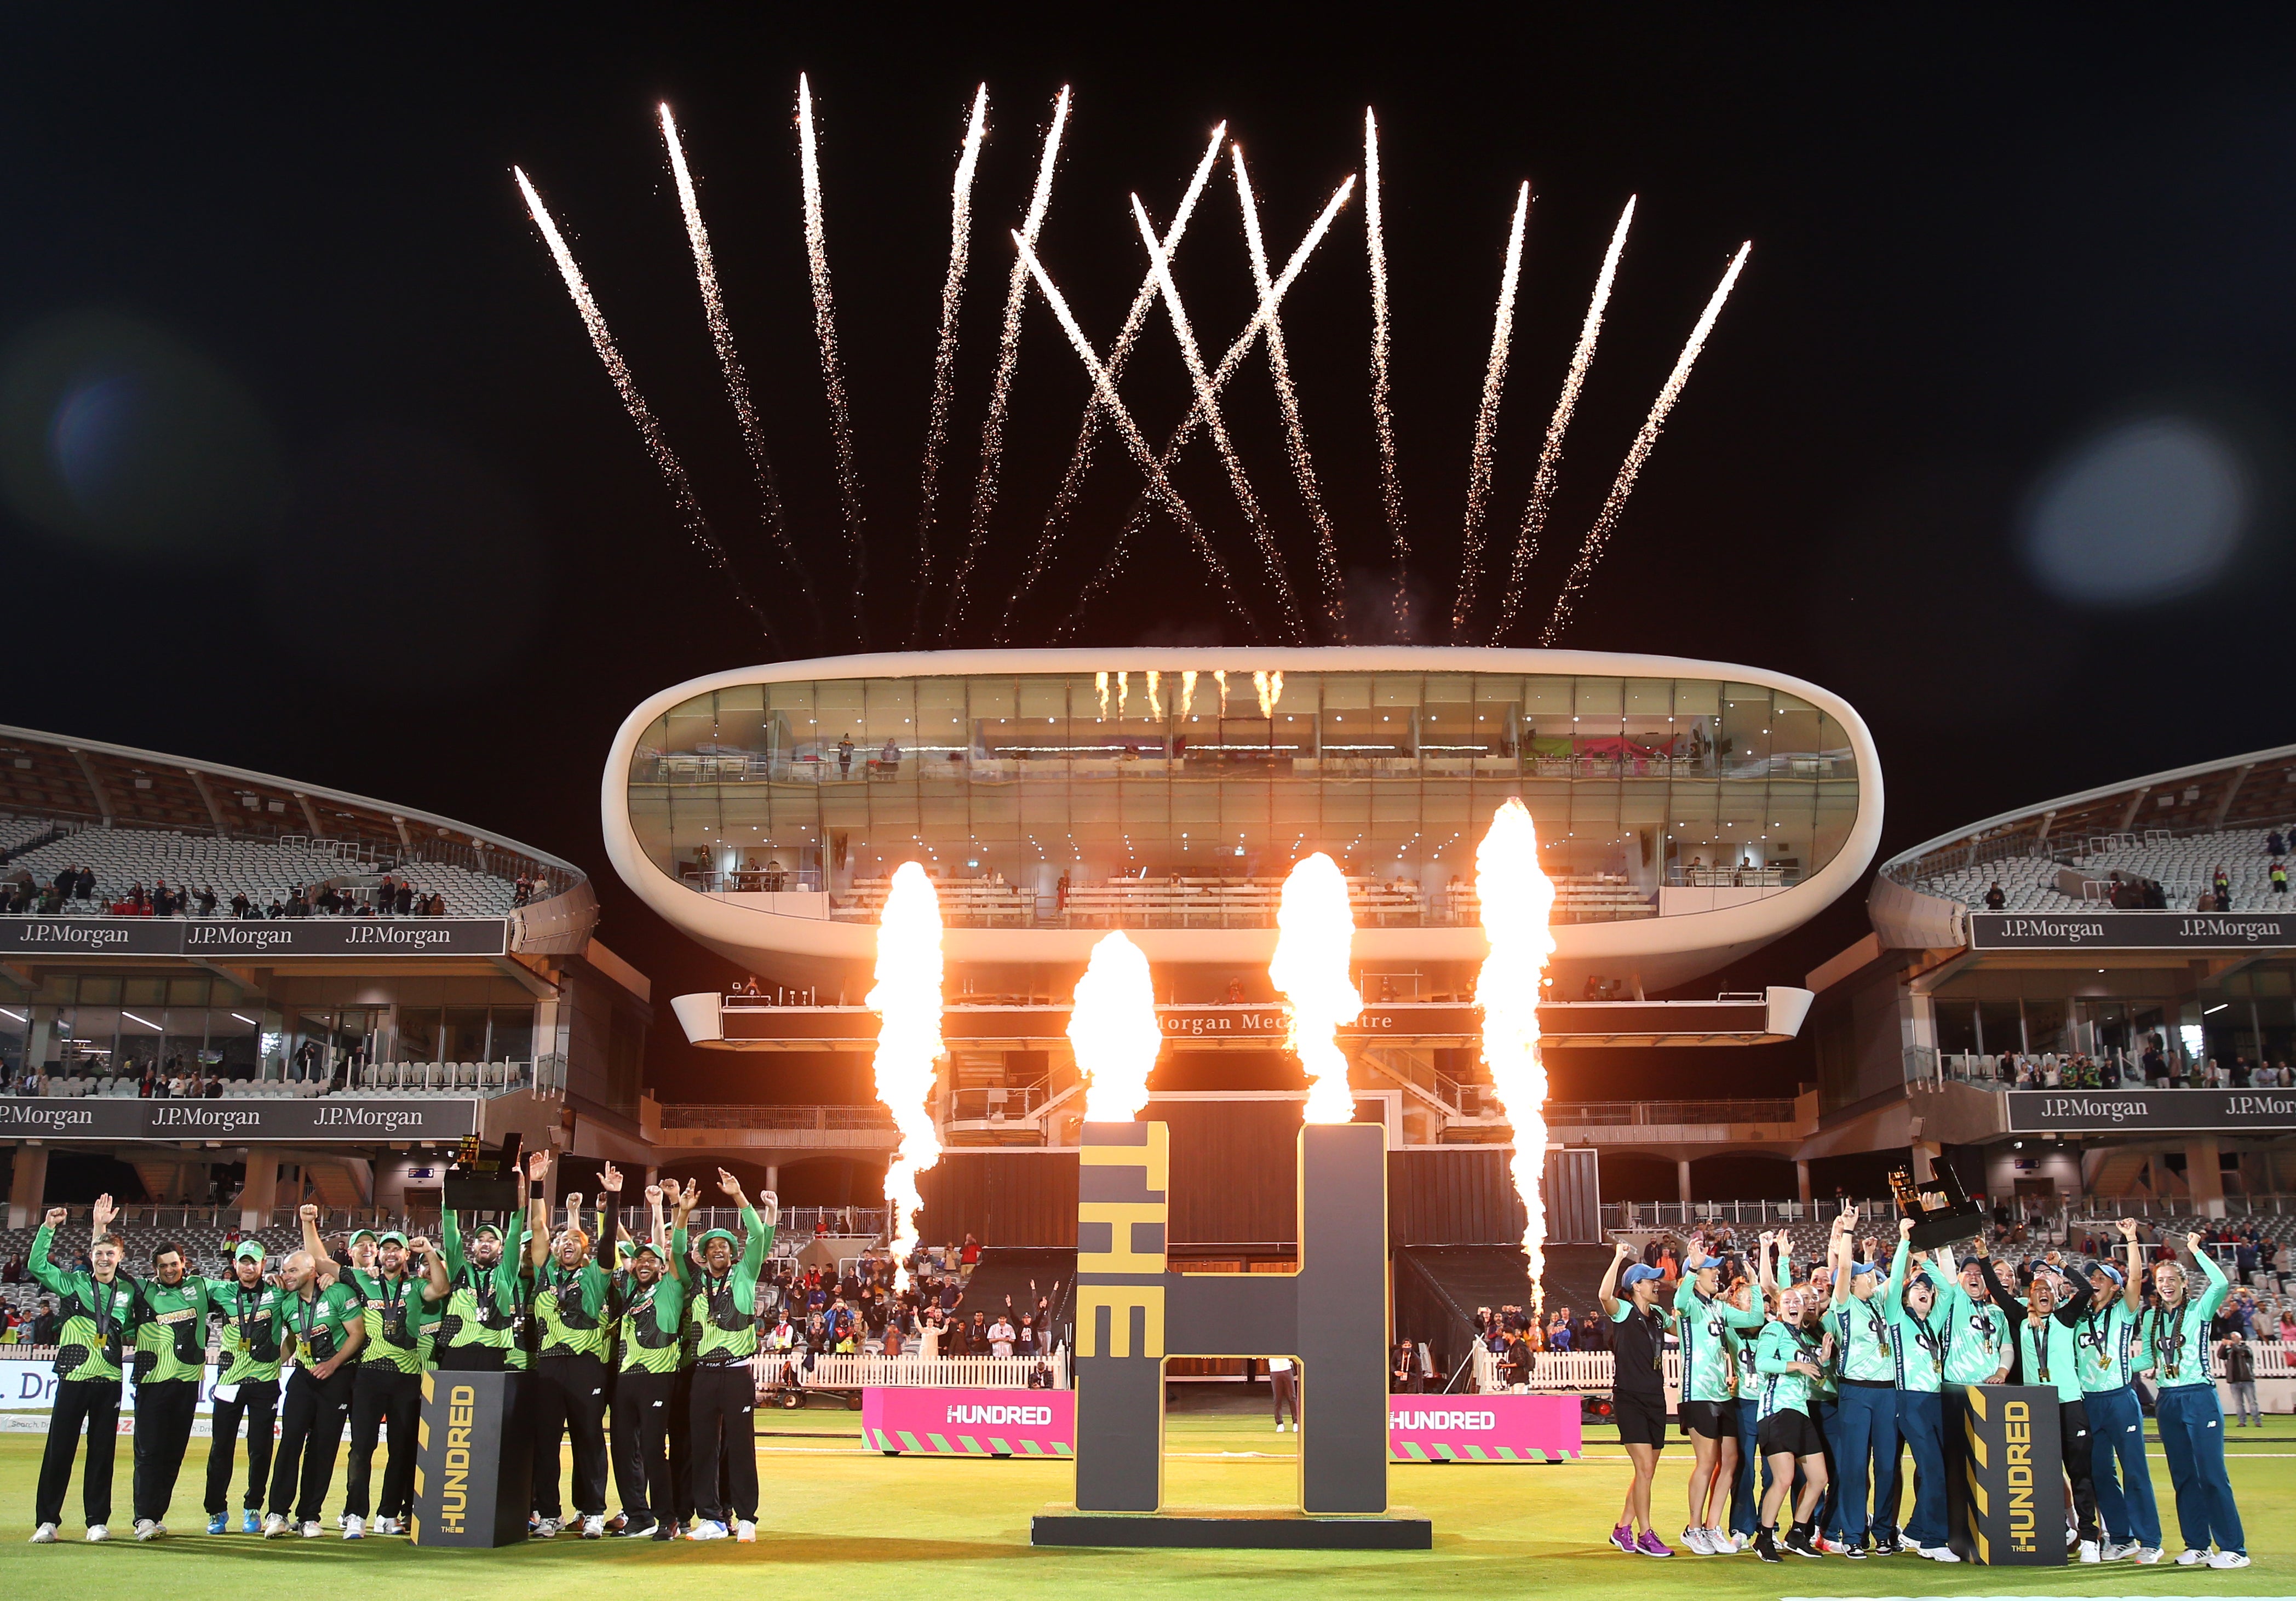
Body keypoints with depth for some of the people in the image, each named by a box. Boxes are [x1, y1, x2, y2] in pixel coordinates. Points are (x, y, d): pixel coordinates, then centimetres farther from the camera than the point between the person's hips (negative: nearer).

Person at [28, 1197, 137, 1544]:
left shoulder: (129, 1290, 10)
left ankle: (98, 1521, 11)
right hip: (74, 1376, -2)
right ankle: (46, 1522, 5)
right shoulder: (73, 1283, 4)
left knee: (103, 1450, 5)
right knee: (59, 1449, -1)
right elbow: (38, 1266, -8)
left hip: (109, 1381, 2)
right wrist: (48, 1228, -14)